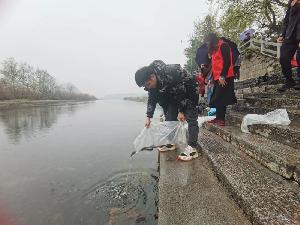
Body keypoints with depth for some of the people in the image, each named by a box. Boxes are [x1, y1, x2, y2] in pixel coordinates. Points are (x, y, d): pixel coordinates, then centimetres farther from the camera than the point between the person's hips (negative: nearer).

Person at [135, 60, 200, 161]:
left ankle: (192, 148, -15)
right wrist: (148, 117, -9)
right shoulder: (151, 82, -14)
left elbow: (183, 91, -28)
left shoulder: (171, 73, -37)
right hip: (174, 94, 7)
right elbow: (152, 99, -4)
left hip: (189, 90, -7)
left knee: (191, 118, -15)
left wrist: (181, 111, -22)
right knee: (170, 118, 3)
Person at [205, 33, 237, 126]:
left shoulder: (223, 46, -5)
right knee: (217, 99, 8)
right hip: (218, 78, 9)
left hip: (224, 78, -9)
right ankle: (218, 118, 14)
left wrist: (222, 76, -21)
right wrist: (211, 78, 16)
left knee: (221, 99, -10)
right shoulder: (214, 49, 22)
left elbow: (227, 62, -16)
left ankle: (221, 119, -5)